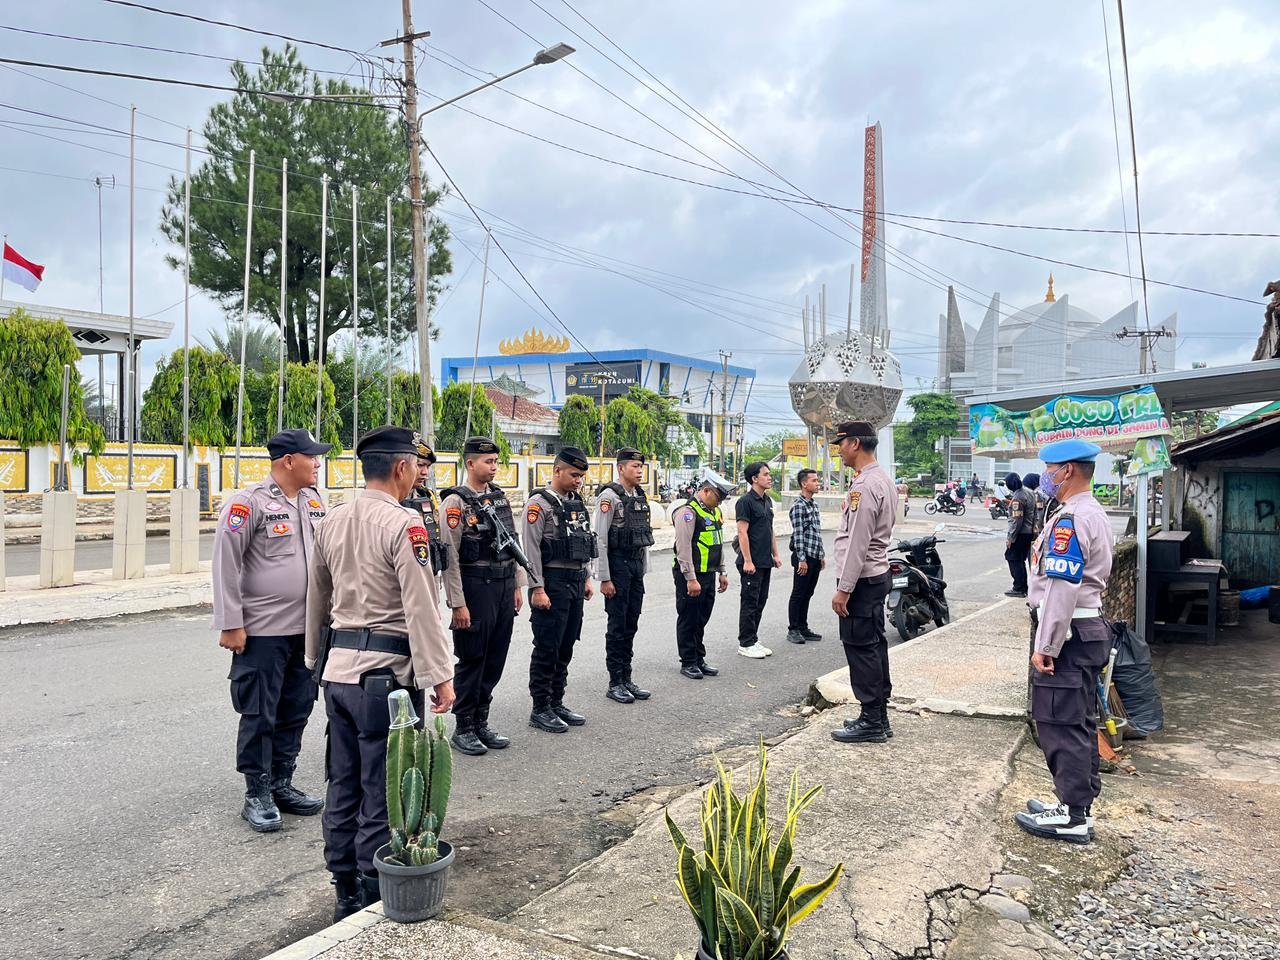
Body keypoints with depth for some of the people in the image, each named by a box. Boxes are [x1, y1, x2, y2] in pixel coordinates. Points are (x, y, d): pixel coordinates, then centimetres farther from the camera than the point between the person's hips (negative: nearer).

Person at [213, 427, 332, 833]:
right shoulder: (249, 503, -11)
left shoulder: (314, 502, 9)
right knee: (259, 716, 4)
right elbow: (225, 564, -12)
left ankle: (281, 784, 28)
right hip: (262, 632, -7)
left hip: (308, 629, 7)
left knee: (296, 712, 14)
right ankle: (257, 795, 17)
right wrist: (230, 624, -13)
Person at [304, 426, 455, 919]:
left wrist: (316, 659, 27)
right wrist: (439, 675, -14)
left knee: (343, 786, 15)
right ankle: (374, 896, 12)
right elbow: (421, 608, -18)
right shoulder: (404, 524, -14)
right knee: (383, 792, 3)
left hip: (338, 670, 8)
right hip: (386, 673, -8)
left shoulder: (331, 521, 9)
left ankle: (345, 893, 26)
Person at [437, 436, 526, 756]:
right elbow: (449, 556, -14)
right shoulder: (456, 501, -11)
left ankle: (481, 722, 24)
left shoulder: (500, 496, 11)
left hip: (504, 587, 7)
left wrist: (517, 586, 12)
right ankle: (462, 729, 15)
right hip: (475, 589, -7)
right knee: (471, 661, 3)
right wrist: (458, 603, -16)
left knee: (495, 659, 12)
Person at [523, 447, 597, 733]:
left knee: (565, 648, 13)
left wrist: (587, 578, 15)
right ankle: (540, 710, 8)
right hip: (552, 583, -8)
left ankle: (556, 704, 23)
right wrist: (537, 589, -18)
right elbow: (531, 549, -15)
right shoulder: (539, 503, -11)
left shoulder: (577, 502, 13)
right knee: (547, 649, -1)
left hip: (575, 583, 8)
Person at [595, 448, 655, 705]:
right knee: (617, 626, 0)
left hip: (636, 567, 7)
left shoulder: (640, 496, 11)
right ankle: (615, 683, 8)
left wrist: (644, 570, 15)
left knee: (631, 625, 12)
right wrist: (604, 578, -17)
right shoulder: (609, 496, -13)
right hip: (617, 566, -7)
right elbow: (600, 540, -15)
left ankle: (627, 679, 20)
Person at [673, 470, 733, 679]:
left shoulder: (715, 511, 14)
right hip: (691, 576, -8)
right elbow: (683, 548, -20)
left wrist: (722, 572, 20)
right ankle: (688, 663, 11)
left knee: (701, 620, 15)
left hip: (708, 575, 8)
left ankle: (699, 660, 24)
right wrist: (691, 579, -22)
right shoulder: (688, 512, -16)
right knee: (688, 620, 2)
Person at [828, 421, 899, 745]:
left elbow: (857, 543, -22)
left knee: (860, 649, -3)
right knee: (874, 646, 14)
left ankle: (871, 721, 4)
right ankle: (878, 716, 22)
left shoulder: (865, 485, -19)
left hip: (862, 579, -10)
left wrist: (843, 589, -19)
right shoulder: (883, 480, 13)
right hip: (877, 575, 10)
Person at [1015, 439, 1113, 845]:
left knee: (1061, 724, -3)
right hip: (1090, 629, 11)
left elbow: (1061, 589, -24)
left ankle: (1073, 817, 4)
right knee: (1079, 722, 17)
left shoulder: (1070, 519, -19)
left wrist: (1045, 646, -20)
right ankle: (1078, 802, 27)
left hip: (1067, 633, -11)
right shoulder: (1094, 513, 15)